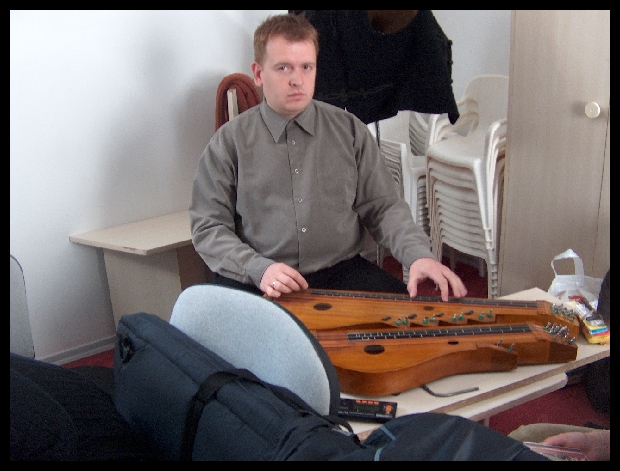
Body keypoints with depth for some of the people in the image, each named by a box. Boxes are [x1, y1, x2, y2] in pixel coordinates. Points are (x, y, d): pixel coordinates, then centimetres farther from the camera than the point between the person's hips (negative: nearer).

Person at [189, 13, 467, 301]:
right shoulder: (229, 142, 2)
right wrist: (259, 268, -16)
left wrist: (419, 255, -12)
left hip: (341, 272, 2)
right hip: (257, 284, -1)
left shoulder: (349, 131, 9)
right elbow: (208, 227, 1)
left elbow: (383, 207, 7)